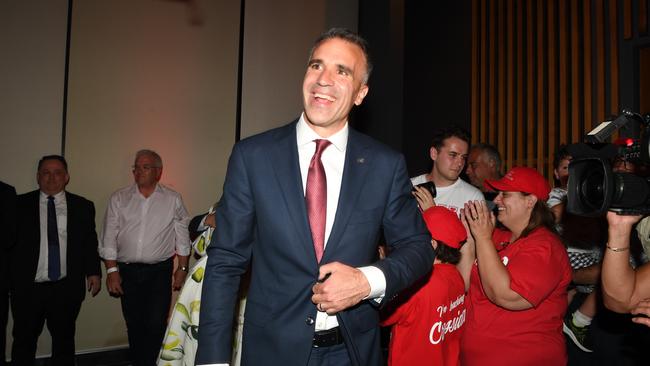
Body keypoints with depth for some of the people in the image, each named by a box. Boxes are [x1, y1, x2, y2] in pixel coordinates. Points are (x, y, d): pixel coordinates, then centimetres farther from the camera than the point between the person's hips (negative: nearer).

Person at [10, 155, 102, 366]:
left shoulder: (83, 206, 4)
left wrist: (93, 272, -2)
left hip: (67, 288, 1)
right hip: (27, 287, 0)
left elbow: (90, 242, 5)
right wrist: (10, 278, -2)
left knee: (64, 340, 14)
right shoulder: (20, 204, 1)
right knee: (23, 341, 13)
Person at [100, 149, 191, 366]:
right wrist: (112, 270, -1)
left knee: (156, 326, -7)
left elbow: (182, 236, 5)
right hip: (127, 271, 2)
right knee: (134, 326, 10)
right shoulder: (119, 199, 5)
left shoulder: (173, 200, 2)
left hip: (159, 271, -2)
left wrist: (182, 269, 2)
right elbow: (109, 237, 4)